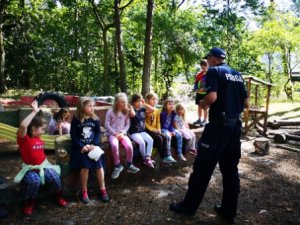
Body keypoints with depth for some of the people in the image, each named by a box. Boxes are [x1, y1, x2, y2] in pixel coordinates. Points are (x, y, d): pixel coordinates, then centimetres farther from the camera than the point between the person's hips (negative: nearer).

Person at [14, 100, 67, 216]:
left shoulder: (39, 139, 7)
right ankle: (29, 202, -6)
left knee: (55, 177, -20)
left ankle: (59, 195, 10)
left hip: (43, 166, 5)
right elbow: (23, 125, -38)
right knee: (35, 181, -35)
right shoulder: (23, 138, -15)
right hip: (30, 168, -5)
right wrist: (34, 111, -34)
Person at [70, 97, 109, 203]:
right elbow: (73, 135, -5)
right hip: (81, 146, -2)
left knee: (99, 165, -9)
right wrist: (82, 146, -14)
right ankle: (84, 191, 3)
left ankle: (103, 190, 6)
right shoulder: (76, 120, -4)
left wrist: (94, 145, -9)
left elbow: (98, 133, 6)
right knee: (85, 167, -16)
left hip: (93, 145, 3)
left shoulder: (95, 119, 4)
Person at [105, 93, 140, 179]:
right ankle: (118, 166, -17)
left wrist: (123, 132, -10)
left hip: (122, 134, 3)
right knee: (114, 146, -35)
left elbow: (127, 125, 7)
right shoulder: (110, 112, -4)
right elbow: (107, 125, -5)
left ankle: (129, 165, -2)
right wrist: (115, 133, -13)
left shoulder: (126, 112, 7)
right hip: (112, 134, -3)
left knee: (129, 146, -25)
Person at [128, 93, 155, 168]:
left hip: (142, 131, 6)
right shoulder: (132, 110, -8)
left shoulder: (142, 109, 8)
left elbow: (152, 109, 4)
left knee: (150, 140, -18)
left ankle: (148, 157, -14)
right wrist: (131, 106, -17)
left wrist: (144, 104, 2)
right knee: (142, 142, -27)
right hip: (134, 132, -6)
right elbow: (132, 114, -32)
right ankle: (145, 159, -8)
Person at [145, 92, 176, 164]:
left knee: (165, 137, -19)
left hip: (155, 130, 6)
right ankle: (163, 157, -15)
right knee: (159, 138, -26)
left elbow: (158, 122, 14)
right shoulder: (145, 110, -8)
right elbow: (144, 123, -11)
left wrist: (158, 129, -3)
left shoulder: (157, 110, 13)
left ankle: (168, 156, -21)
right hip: (148, 130, -6)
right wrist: (152, 129, -16)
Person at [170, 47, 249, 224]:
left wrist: (202, 104, -2)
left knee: (203, 166, 2)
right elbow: (246, 103, 13)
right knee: (231, 168, 12)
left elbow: (212, 97, -21)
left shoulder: (214, 71, -6)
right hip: (236, 124, 7)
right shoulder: (237, 75, 14)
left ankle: (189, 206, 14)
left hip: (219, 124, -7)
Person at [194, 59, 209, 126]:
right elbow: (196, 83, 12)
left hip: (205, 93, -5)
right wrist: (195, 89, -5)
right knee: (199, 106, 14)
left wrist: (204, 89, -22)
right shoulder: (199, 74, 8)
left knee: (205, 107, 2)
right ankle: (199, 119, 25)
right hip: (199, 93, 5)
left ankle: (205, 120, 12)